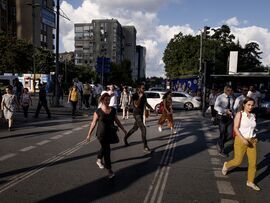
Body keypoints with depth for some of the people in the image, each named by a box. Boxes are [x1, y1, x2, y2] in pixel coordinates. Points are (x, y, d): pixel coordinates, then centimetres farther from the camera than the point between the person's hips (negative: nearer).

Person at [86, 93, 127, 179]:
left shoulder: (113, 110, -1)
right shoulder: (98, 112, -12)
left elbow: (117, 121, 8)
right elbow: (93, 123, -5)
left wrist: (124, 130, 9)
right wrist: (89, 134, -2)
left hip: (110, 133, 5)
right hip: (101, 134, -5)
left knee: (104, 147, 23)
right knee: (107, 150, -5)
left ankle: (99, 160, 51)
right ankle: (109, 170, 6)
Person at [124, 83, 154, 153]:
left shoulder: (144, 95, 7)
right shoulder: (135, 95, -15)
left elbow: (146, 104, 18)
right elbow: (136, 105, -25)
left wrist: (152, 109, 11)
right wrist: (140, 97, -25)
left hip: (141, 114, 8)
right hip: (136, 114, -8)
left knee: (135, 128, 19)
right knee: (143, 129, -16)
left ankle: (125, 138, 40)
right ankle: (145, 147, -13)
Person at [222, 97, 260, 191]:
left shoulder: (253, 116, 5)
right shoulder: (239, 114, -10)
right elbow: (235, 128, -15)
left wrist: (254, 138, 3)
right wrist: (243, 139, -23)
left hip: (252, 141, 5)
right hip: (240, 140, -4)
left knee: (253, 163, 5)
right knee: (238, 161, 5)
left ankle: (250, 182, 22)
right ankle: (226, 165, 37)